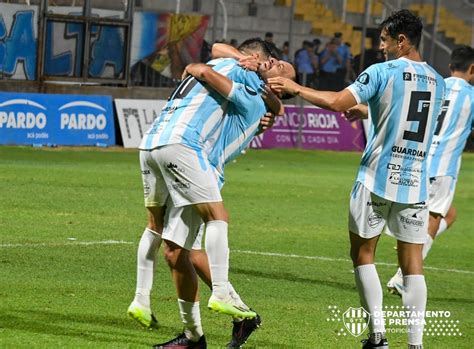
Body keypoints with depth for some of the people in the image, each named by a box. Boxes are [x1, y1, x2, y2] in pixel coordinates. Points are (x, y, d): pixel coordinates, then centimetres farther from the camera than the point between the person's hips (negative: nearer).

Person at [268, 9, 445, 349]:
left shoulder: (383, 72, -9)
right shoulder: (437, 82, 9)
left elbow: (338, 103, -15)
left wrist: (296, 88, -4)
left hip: (378, 180, -4)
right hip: (416, 184, 4)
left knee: (363, 252, 11)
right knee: (412, 260, 5)